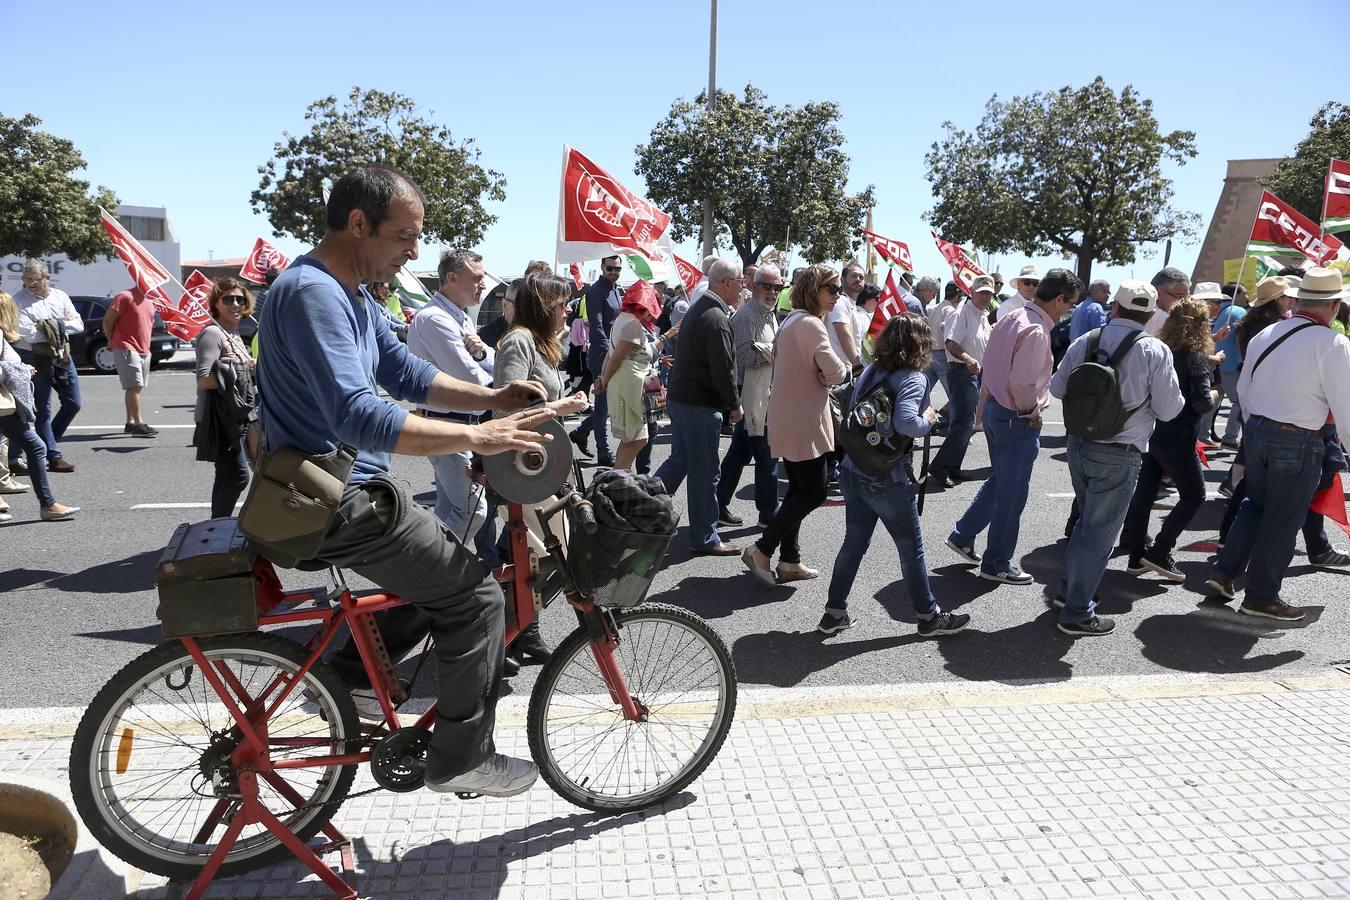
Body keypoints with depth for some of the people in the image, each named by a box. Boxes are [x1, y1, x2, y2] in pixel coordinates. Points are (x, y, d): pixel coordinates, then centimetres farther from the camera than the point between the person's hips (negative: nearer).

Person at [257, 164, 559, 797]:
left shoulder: (351, 295, 11)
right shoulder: (312, 292, -22)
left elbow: (405, 373, 14)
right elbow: (358, 416, -33)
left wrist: (491, 398, 2)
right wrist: (477, 437, -31)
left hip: (346, 486, 10)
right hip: (337, 502, -10)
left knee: (446, 567, 21)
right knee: (476, 594, -5)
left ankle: (352, 673, 25)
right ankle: (461, 758, 9)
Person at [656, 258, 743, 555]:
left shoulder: (697, 309, 14)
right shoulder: (717, 318, -18)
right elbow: (722, 368, -21)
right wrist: (734, 404, -8)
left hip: (679, 397, 10)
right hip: (700, 404, -10)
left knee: (679, 460, 20)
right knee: (704, 473, 0)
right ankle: (704, 539, 11)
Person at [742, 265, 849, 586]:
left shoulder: (790, 321, 14)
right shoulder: (811, 324, -17)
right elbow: (834, 373, -22)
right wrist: (846, 370, 0)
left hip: (788, 419, 10)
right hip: (805, 422, -10)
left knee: (798, 490, 14)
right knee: (813, 493, -2)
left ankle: (790, 561, 18)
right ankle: (761, 550, 0)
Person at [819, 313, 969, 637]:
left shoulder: (870, 371, 6)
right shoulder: (913, 378, -15)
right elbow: (905, 422, -30)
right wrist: (928, 419, -12)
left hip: (854, 472, 7)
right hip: (888, 481, -7)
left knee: (854, 543, 17)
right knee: (911, 550, 10)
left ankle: (834, 613, 22)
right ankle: (929, 617, 25)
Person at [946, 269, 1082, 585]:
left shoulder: (1011, 318, 6)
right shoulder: (1036, 331, -22)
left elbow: (990, 364, 12)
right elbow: (1021, 382, -29)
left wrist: (988, 398, 16)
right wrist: (1031, 412, -12)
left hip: (995, 409, 9)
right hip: (1017, 420, -9)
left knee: (1000, 480, 24)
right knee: (1012, 493, 5)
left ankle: (963, 535, 30)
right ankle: (996, 564, 17)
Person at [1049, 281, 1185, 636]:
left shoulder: (1085, 341, 0)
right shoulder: (1154, 351, -13)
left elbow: (1057, 387, 9)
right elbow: (1168, 409, -9)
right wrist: (1178, 397, 12)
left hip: (1079, 444, 5)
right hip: (1118, 456, -5)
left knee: (1087, 520, 24)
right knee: (1100, 530, 3)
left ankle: (1069, 589, 34)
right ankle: (1077, 613, 10)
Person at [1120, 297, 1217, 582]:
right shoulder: (1195, 358, -13)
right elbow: (1202, 403, -18)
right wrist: (1213, 395, 3)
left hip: (1149, 433, 7)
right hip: (1177, 438, -6)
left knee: (1144, 493, 10)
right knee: (1193, 496, 8)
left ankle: (1137, 557, 16)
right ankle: (1159, 552, 1)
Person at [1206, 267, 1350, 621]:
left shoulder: (1263, 336, 4)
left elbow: (1243, 390, 14)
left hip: (1256, 432, 6)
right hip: (1298, 444, -6)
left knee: (1256, 505, 22)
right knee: (1282, 521, 7)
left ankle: (1224, 572, 22)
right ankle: (1262, 597, 18)